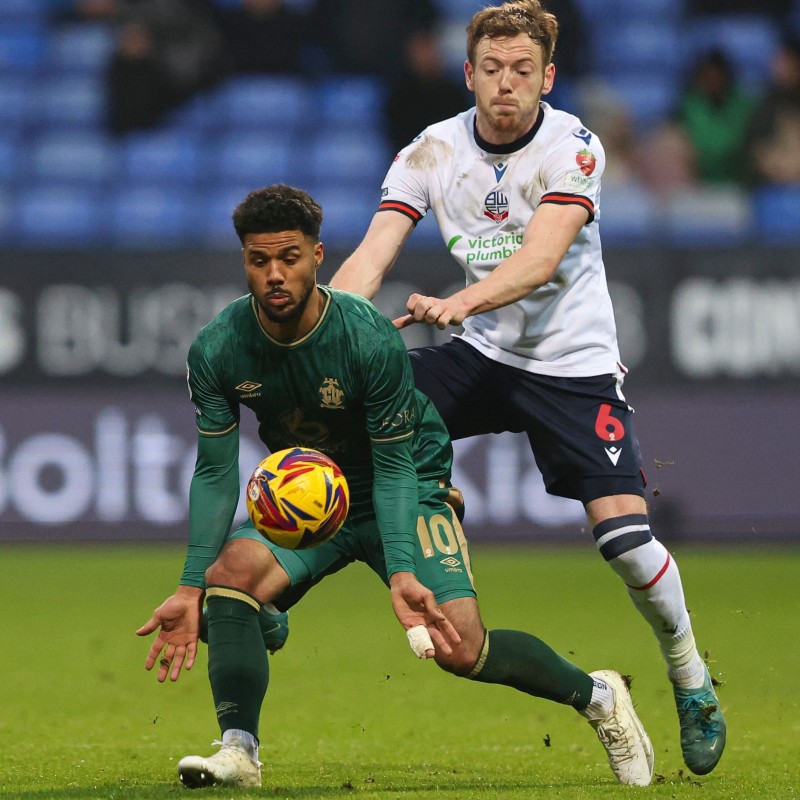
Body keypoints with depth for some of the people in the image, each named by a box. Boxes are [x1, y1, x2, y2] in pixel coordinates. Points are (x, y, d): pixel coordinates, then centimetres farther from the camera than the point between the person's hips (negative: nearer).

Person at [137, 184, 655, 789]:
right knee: (231, 569, -27)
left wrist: (402, 572, -33)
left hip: (409, 489, -3)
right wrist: (190, 587, -18)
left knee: (461, 649, -17)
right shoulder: (215, 352, -17)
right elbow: (216, 472, -9)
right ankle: (239, 751, -24)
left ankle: (598, 697, 9)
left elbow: (393, 467, -20)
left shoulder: (370, 339, -26)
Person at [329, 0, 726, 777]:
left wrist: (456, 304, -46)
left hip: (574, 363, -4)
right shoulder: (432, 152, -5)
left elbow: (539, 259, -29)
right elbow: (373, 254, -13)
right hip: (482, 356, 4)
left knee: (623, 531, -15)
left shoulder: (571, 147, -15)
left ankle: (690, 677, 7)